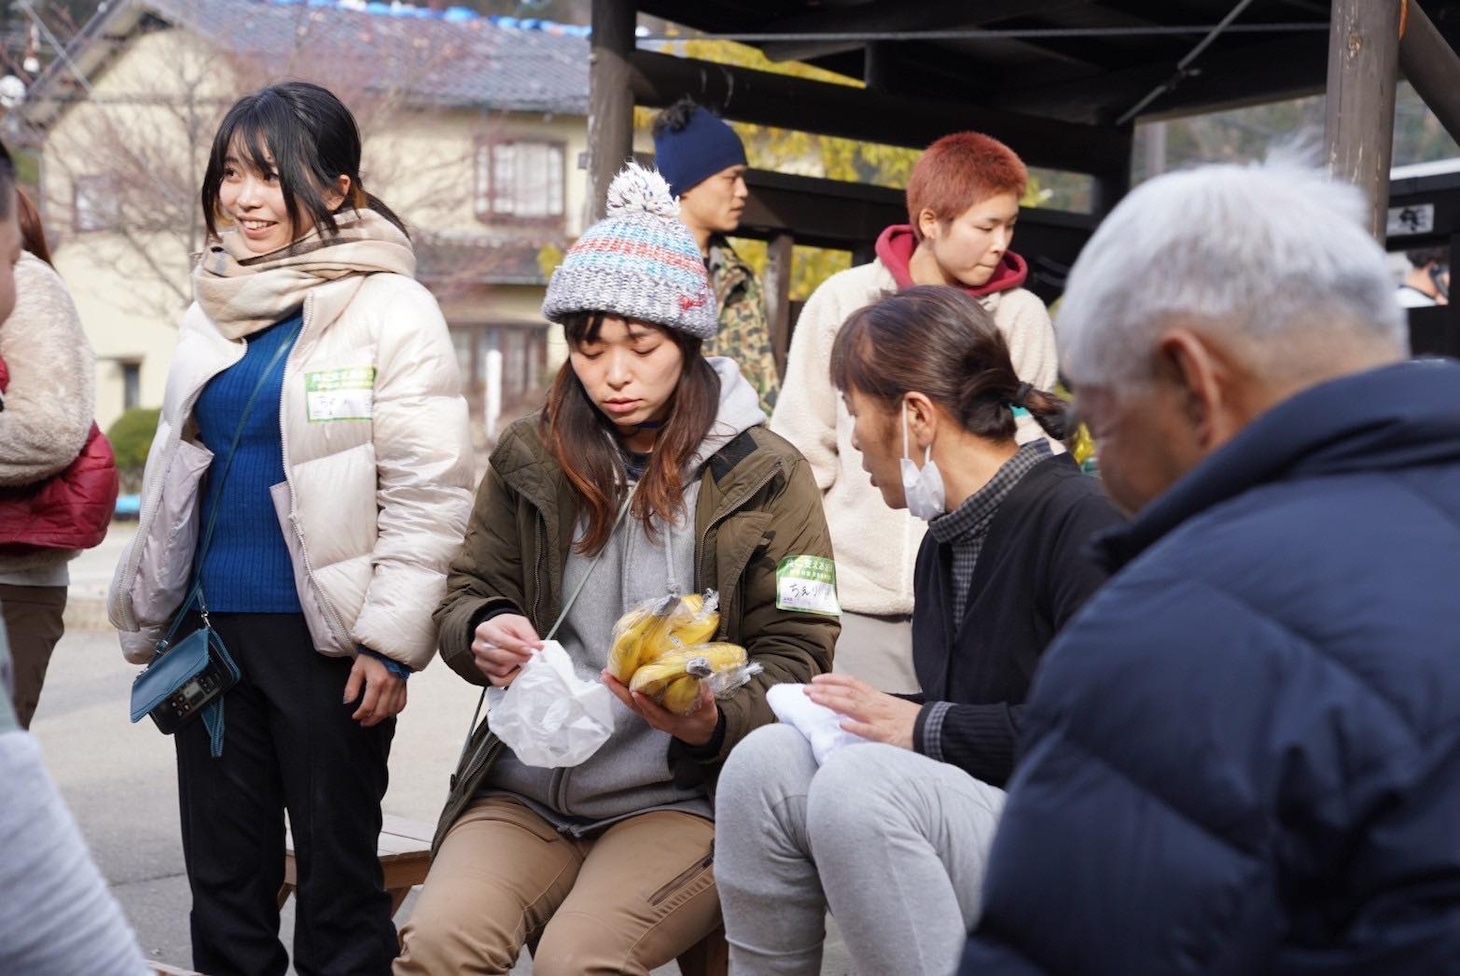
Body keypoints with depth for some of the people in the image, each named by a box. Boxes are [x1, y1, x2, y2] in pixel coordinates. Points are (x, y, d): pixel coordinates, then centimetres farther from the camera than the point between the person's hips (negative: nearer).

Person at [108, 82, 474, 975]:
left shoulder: (391, 310, -8)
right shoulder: (213, 314, 12)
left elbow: (429, 492, -12)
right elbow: (173, 477, 19)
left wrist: (388, 641, -16)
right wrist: (149, 619, 15)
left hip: (323, 634, -6)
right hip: (212, 628, 6)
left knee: (339, 870, 5)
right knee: (223, 874, 13)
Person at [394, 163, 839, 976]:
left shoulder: (765, 476, 0)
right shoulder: (531, 458, 7)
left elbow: (793, 658, -1)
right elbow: (464, 598, 13)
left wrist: (711, 723, -22)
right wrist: (486, 635, -13)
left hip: (680, 798, -2)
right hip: (526, 791, 3)